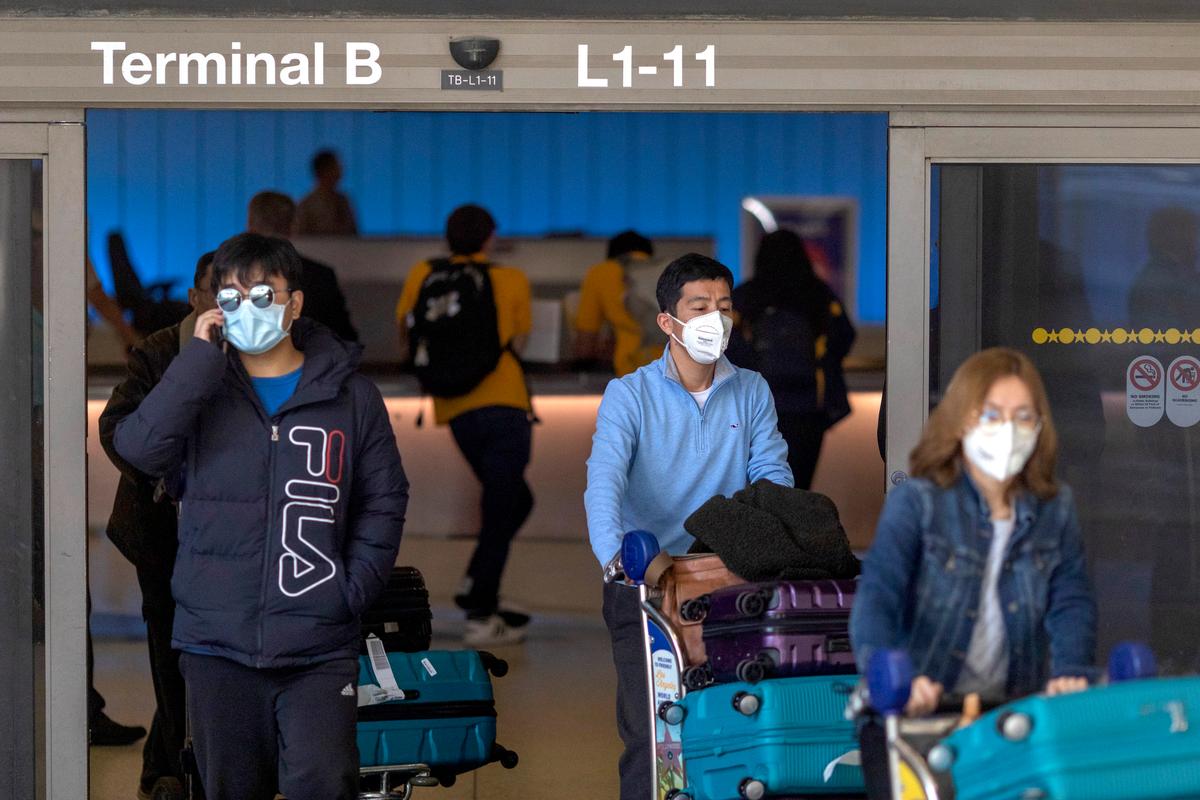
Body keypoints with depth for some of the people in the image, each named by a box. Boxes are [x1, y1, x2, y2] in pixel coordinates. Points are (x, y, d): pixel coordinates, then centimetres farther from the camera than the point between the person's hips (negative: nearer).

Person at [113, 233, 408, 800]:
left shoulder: (349, 396, 5)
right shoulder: (198, 389, 7)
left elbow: (384, 501, 8)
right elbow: (139, 448, -12)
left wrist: (354, 589, -4)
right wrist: (200, 358, -11)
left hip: (318, 647, -2)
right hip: (216, 643, 2)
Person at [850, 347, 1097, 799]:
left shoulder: (1055, 509, 6)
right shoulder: (916, 502, -7)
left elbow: (1071, 601, -3)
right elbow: (877, 593, -19)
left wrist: (1072, 673, -25)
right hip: (916, 716, -3)